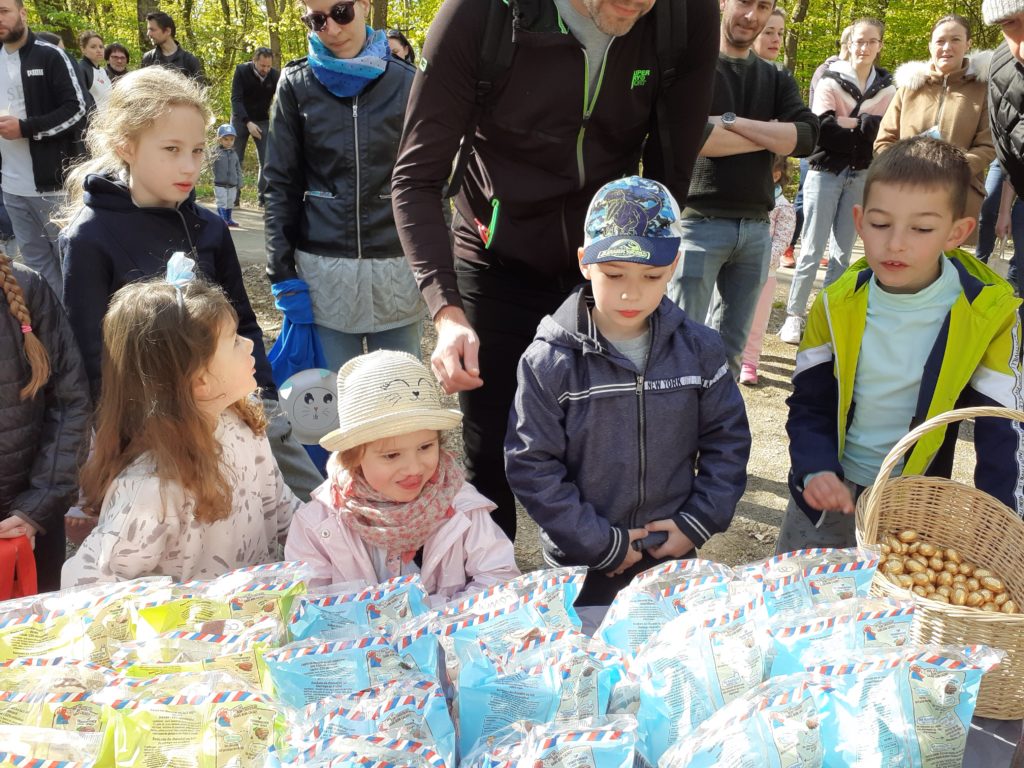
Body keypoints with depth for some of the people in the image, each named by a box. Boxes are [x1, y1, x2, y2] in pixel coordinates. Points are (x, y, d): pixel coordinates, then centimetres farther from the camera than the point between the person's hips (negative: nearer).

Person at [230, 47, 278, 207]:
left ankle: (264, 196, -1)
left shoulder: (275, 75, -11)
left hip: (263, 121, 1)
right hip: (241, 119, -1)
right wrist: (248, 122, -30)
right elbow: (236, 99, -19)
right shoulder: (241, 70, -15)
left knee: (268, 160, -6)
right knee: (235, 159, 1)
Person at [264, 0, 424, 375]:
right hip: (322, 268, 0)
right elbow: (281, 182, 4)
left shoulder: (406, 81, 3)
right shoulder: (296, 84, 4)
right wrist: (281, 269, -3)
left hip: (398, 267, 0)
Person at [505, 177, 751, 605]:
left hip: (672, 553, 3)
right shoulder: (550, 361, -16)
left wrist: (699, 522, -7)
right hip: (579, 565, -2)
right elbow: (531, 466, -15)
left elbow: (727, 440, 2)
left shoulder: (698, 349, -6)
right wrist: (600, 542, -15)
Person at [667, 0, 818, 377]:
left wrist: (730, 121, -12)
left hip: (756, 228, 5)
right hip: (699, 222, -5)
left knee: (732, 346, 11)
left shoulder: (777, 80, 16)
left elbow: (806, 137, -1)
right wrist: (771, 137, -7)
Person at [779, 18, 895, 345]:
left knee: (843, 252, 6)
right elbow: (822, 128, -14)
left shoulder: (888, 90, 8)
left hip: (862, 176, 3)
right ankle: (795, 315, 4)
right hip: (826, 173, -3)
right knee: (812, 249, -3)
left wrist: (844, 124, -14)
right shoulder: (830, 81, 0)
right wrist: (862, 128, -11)